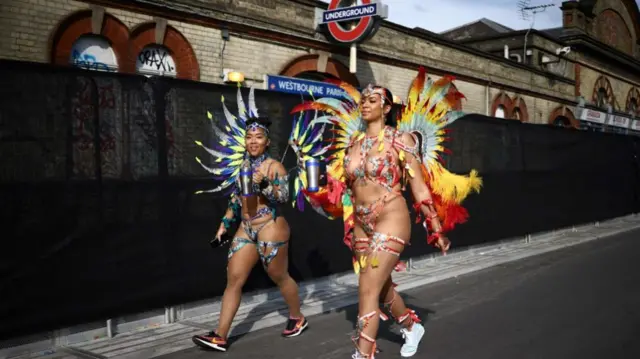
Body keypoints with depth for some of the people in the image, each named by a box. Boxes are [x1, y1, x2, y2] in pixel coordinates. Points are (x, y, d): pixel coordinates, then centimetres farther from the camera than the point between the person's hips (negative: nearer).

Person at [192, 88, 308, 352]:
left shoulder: (274, 166, -8)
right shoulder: (242, 166, 10)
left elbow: (284, 196, -16)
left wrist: (264, 184, -30)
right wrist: (224, 225, 16)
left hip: (270, 229, -6)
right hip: (246, 230, 6)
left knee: (279, 277, 9)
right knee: (233, 280, 0)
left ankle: (298, 319, 33)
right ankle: (220, 337, 1)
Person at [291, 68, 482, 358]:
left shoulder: (399, 140, -7)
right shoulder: (352, 142, 8)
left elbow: (419, 187, -6)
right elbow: (342, 187, 14)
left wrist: (436, 229, -4)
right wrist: (318, 195, -1)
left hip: (391, 221, -6)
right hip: (361, 225, 6)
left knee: (367, 292, -12)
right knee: (383, 288, 20)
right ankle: (412, 328, 48)